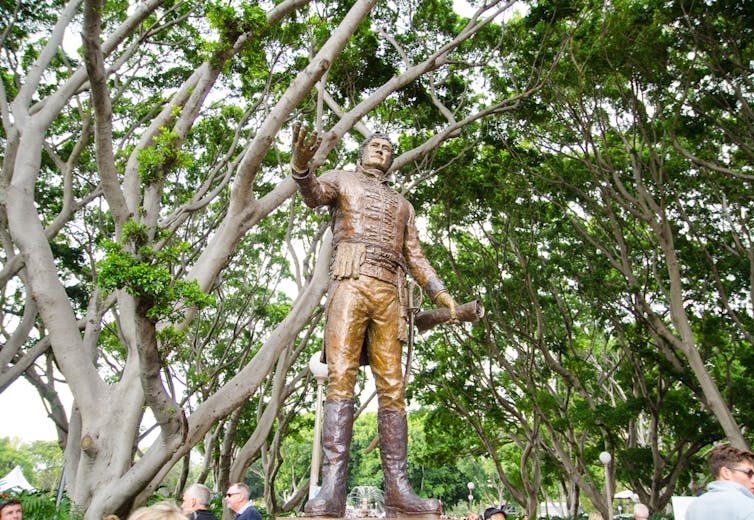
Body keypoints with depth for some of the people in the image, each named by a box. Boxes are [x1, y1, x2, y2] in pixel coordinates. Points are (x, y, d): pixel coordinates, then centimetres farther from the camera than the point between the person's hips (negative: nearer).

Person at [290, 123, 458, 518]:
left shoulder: (402, 204, 33)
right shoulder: (342, 179, 22)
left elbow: (415, 257, 24)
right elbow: (315, 194, -3)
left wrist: (440, 293, 7)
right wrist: (300, 167, -27)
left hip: (390, 294, 4)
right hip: (350, 282, -4)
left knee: (392, 388, -6)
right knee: (341, 379, -17)